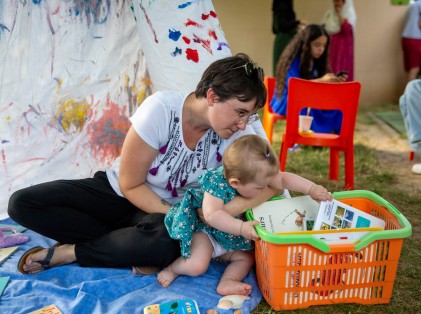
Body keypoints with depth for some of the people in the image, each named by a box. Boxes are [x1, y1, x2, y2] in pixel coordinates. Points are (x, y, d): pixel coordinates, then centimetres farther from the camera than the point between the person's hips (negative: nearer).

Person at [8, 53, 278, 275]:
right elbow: (130, 185, -18)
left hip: (167, 210, 1)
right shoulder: (161, 109, -26)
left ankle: (68, 252, -12)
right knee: (22, 203, -18)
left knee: (167, 242, -37)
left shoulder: (238, 132, -18)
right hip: (118, 192, 0)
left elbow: (271, 183, -21)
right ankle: (126, 243, -16)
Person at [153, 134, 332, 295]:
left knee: (246, 258, -5)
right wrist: (242, 227, -46)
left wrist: (312, 189, -19)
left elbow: (284, 179, -10)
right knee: (197, 266, -22)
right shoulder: (217, 184, -34)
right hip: (205, 230, -7)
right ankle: (172, 269, 4)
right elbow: (212, 215, -41)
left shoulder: (256, 175, -15)